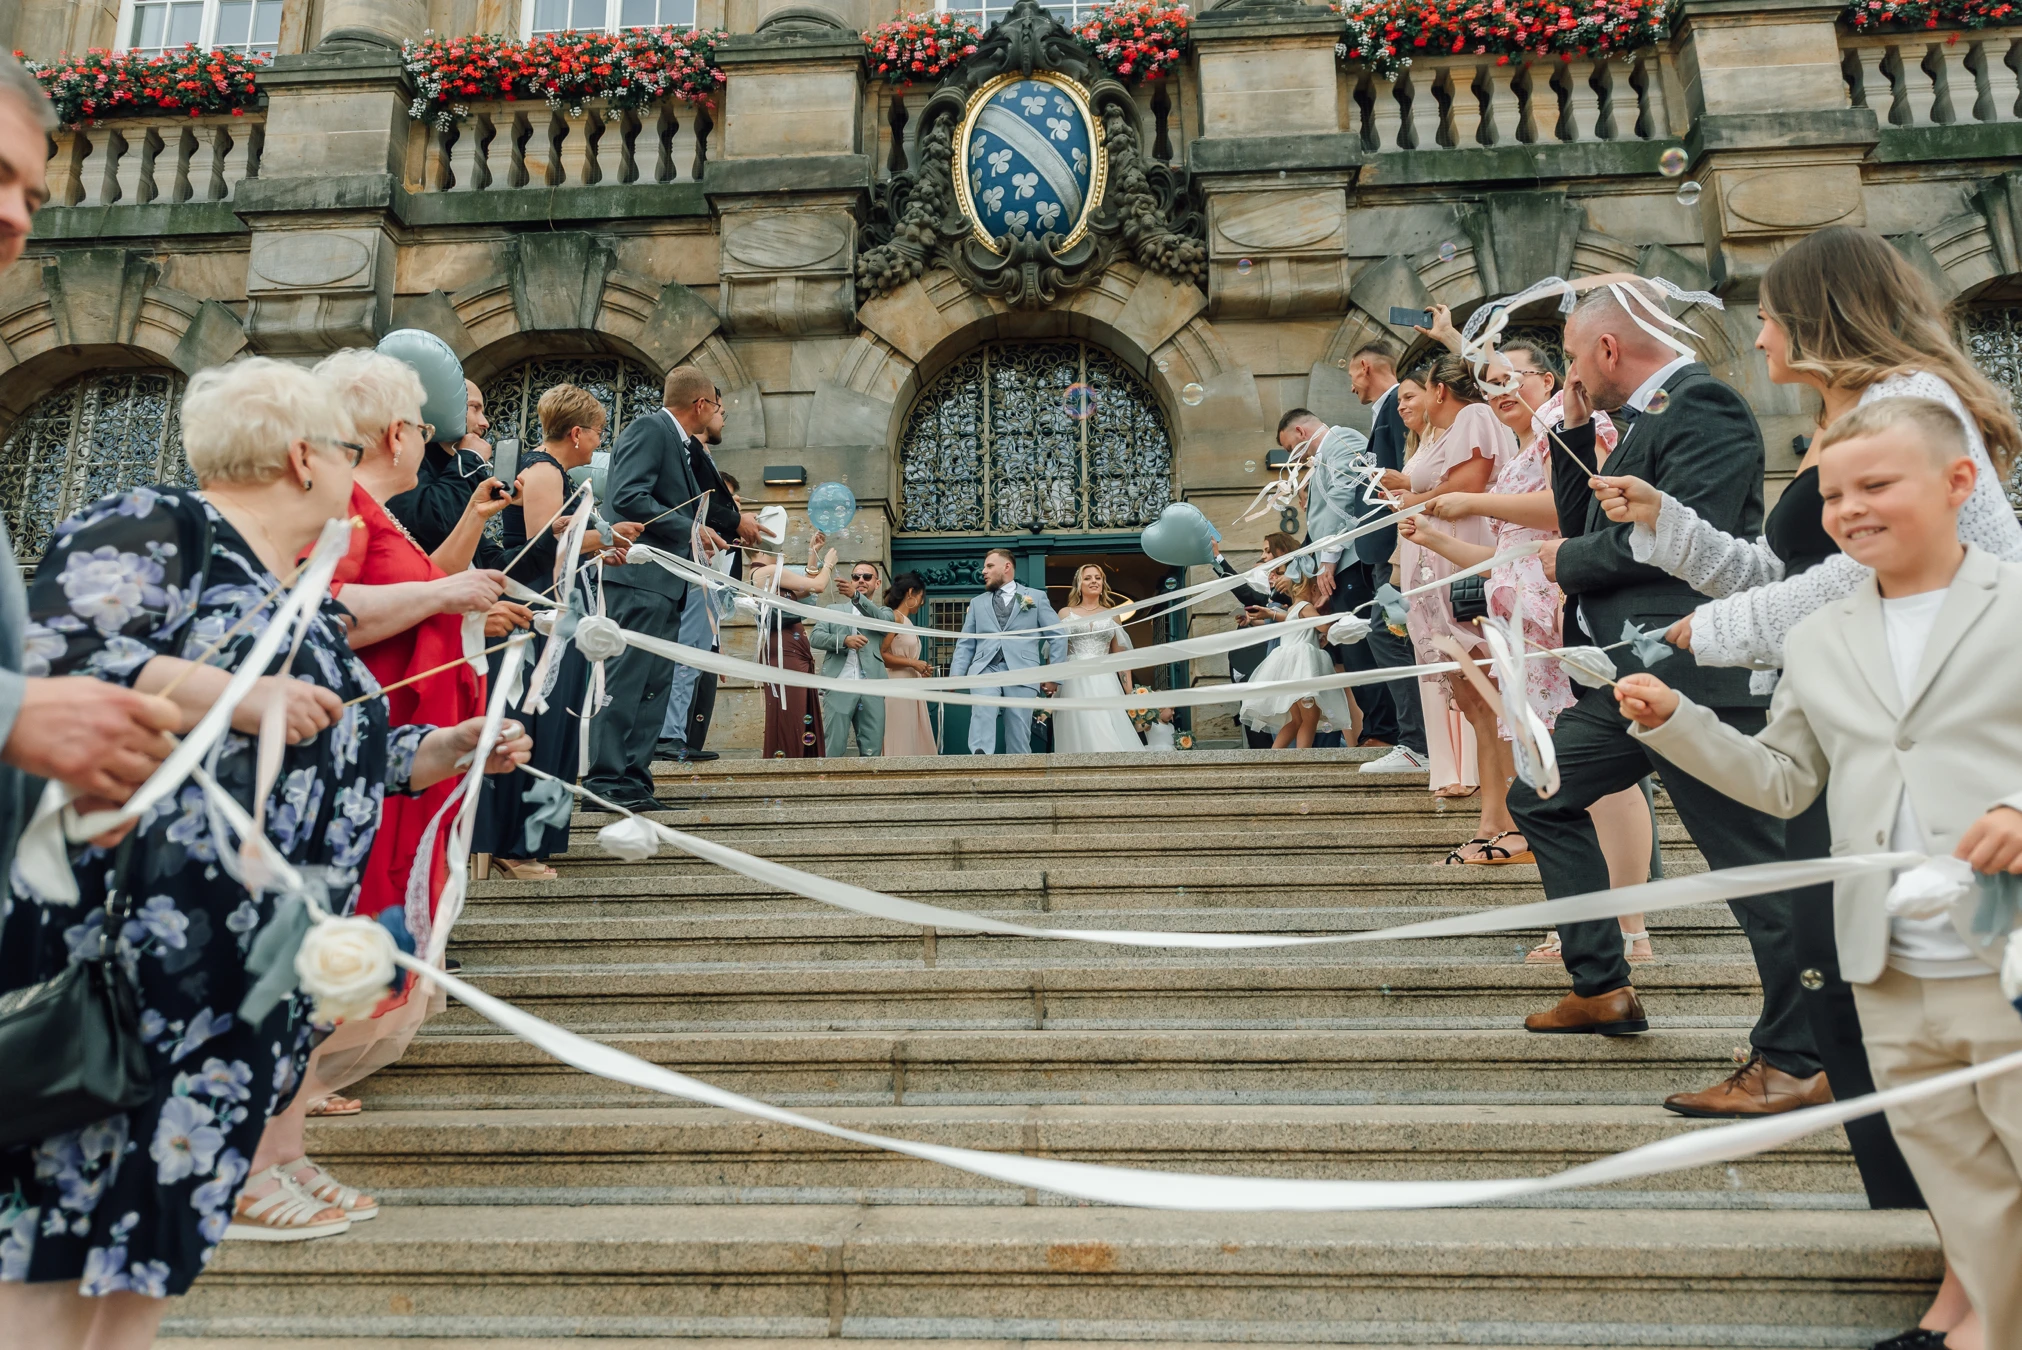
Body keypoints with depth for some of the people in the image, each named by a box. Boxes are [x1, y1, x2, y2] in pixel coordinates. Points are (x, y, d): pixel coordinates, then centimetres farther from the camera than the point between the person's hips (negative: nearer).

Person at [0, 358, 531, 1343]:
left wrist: (448, 747, 22)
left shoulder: (306, 605, 20)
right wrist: (231, 697, -23)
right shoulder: (154, 526, -4)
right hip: (117, 960, -7)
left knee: (159, 1233, 11)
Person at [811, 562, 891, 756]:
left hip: (871, 689, 1)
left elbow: (882, 619, -7)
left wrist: (855, 595, -24)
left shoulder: (884, 611, 18)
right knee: (834, 749, -6)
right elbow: (814, 637, 5)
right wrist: (843, 640, -14)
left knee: (872, 752, 0)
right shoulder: (834, 609, 19)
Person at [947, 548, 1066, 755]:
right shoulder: (977, 602, 23)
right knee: (982, 710, -28)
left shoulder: (1037, 597, 15)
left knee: (1018, 733, -5)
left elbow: (1058, 635, 11)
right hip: (985, 668, 1)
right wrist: (956, 674, 1)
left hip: (1021, 671, -1)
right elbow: (965, 643, 17)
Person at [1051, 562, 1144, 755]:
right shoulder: (1066, 613, 10)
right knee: (1082, 730, -9)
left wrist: (1129, 689, 5)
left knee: (1110, 734, -9)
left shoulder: (1112, 615, 14)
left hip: (1104, 682, 1)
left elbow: (1121, 654, 13)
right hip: (1075, 681, -1)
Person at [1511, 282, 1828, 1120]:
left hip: (1695, 680, -11)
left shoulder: (1703, 408, -11)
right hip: (1634, 675, 11)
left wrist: (1569, 563, -8)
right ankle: (1602, 988, 26)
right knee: (1539, 796, 18)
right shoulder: (1642, 420, 18)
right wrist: (1574, 432, 10)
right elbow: (1583, 523, 19)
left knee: (1752, 860, -3)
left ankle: (1796, 1062, 9)